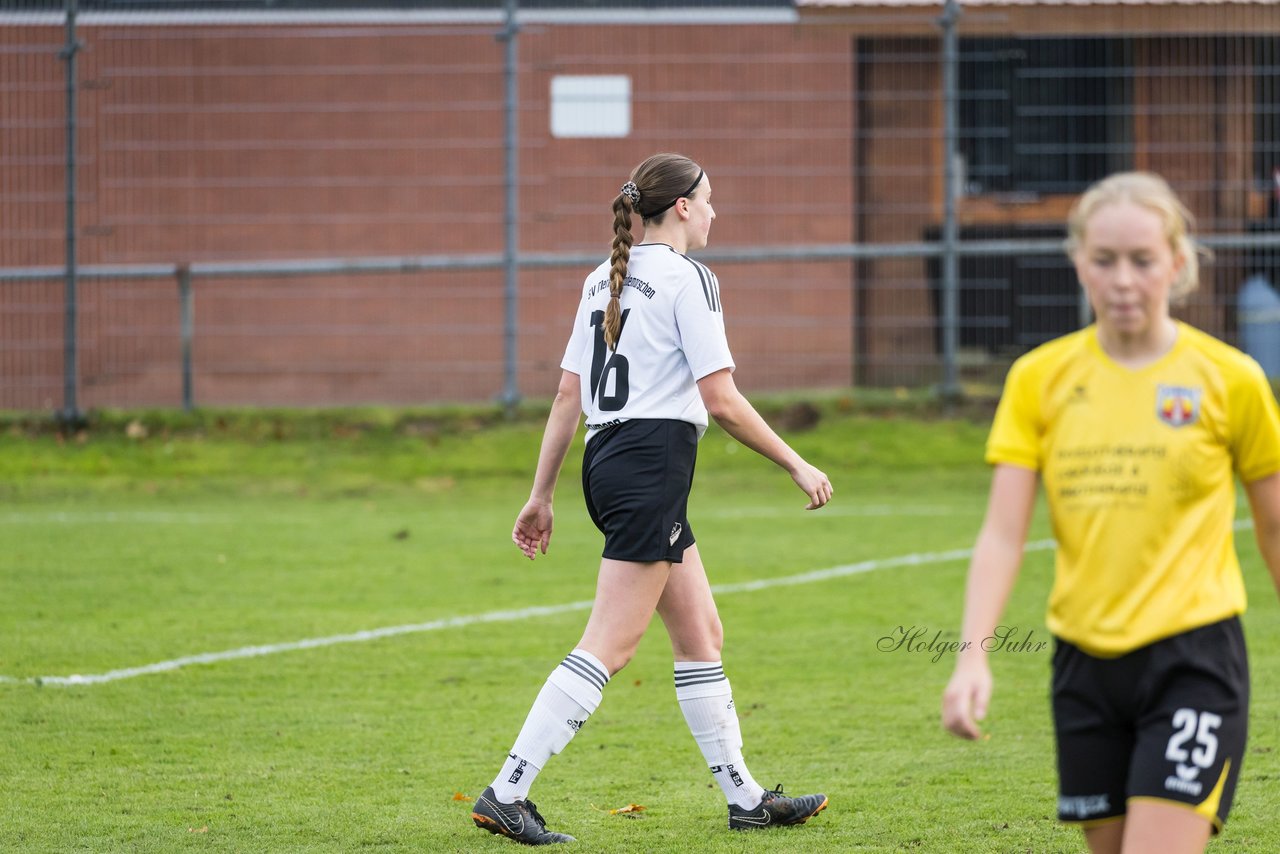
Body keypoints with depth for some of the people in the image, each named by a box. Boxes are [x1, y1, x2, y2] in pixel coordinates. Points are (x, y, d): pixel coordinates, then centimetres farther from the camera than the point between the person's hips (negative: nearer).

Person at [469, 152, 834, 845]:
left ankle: (745, 798, 18)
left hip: (604, 463, 9)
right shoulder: (687, 279, -9)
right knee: (607, 649, -10)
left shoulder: (603, 280, 14)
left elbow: (567, 397, 14)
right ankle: (505, 794, -15)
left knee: (701, 634, 14)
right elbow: (721, 401, -13)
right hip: (652, 466, -9)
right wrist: (798, 466, -4)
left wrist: (541, 495, 17)